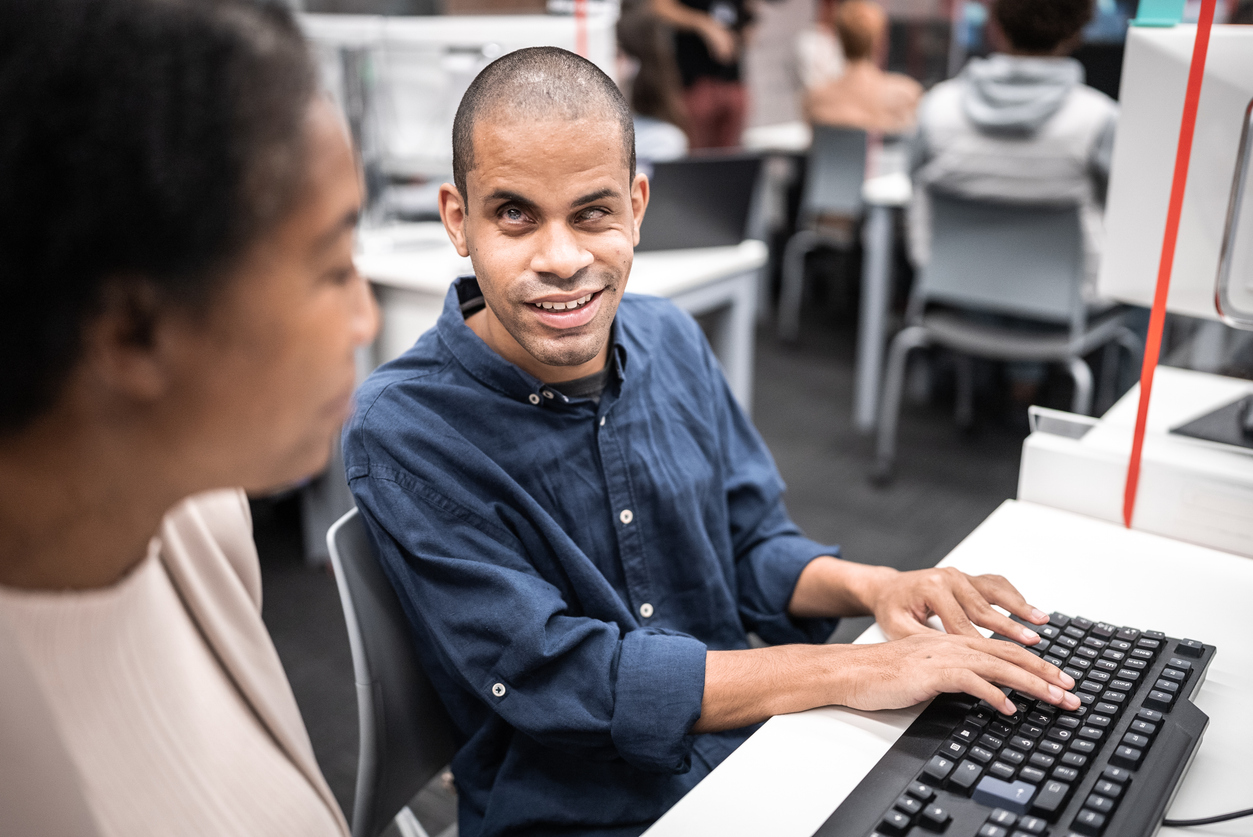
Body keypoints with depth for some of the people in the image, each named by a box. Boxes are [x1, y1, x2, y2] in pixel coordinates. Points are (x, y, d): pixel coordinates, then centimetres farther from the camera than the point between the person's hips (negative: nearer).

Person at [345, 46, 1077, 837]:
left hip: (760, 761, 5)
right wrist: (847, 671, -24)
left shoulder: (672, 339, -1)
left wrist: (875, 586, -13)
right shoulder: (403, 434, -18)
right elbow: (551, 676, -22)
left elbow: (754, 546, 8)